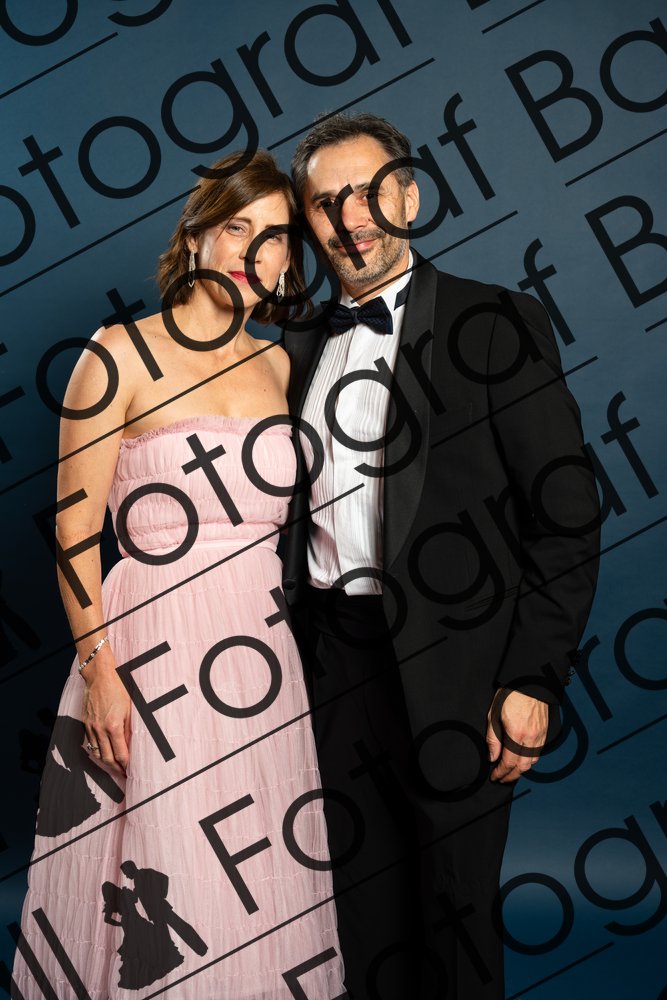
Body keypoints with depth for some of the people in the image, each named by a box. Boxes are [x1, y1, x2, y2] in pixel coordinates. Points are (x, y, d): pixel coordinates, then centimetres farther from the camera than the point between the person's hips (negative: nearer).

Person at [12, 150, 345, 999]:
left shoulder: (282, 367, 10)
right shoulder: (119, 357, -6)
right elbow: (76, 527, -8)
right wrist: (98, 666, -13)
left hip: (261, 651, 5)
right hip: (149, 648, -5)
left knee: (258, 886, 14)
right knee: (155, 883, 6)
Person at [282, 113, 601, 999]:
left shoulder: (496, 324, -5)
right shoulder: (303, 349, 12)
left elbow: (566, 518, -9)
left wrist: (532, 681, -13)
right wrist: (301, 653, 7)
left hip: (450, 669, -4)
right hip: (336, 663, 5)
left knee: (456, 915, 9)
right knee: (366, 906, 17)